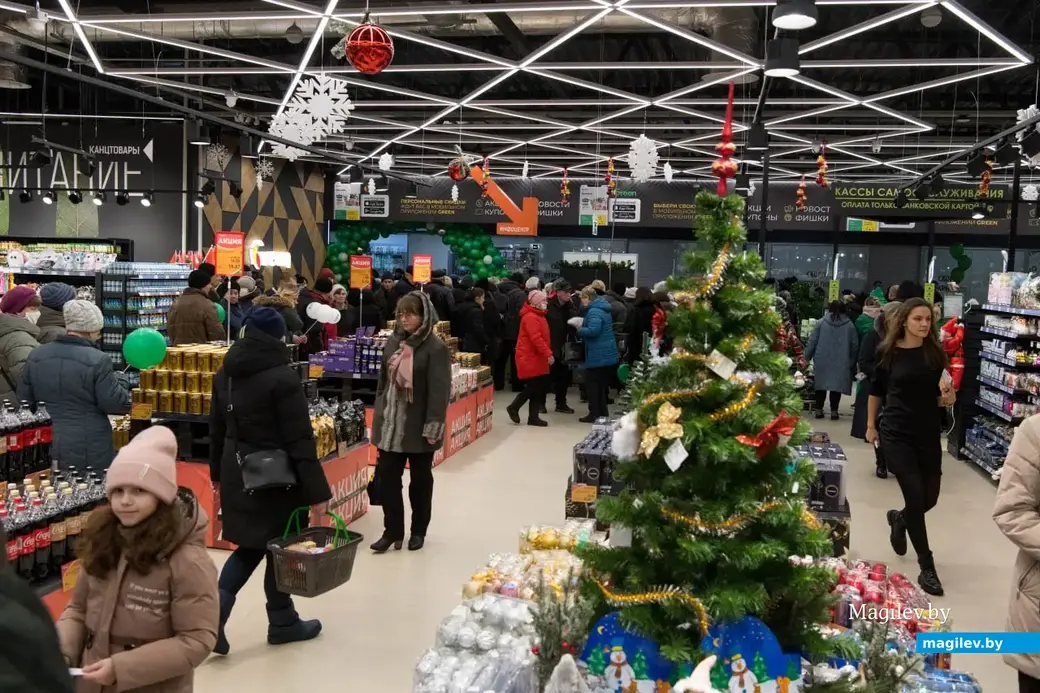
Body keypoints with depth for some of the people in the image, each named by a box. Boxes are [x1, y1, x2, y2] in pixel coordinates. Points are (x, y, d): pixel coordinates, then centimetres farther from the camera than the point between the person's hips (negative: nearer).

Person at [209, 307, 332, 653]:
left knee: (251, 545, 16)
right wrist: (315, 488, -16)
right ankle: (282, 622, 24)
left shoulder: (225, 373, 5)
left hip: (237, 472, 7)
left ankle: (214, 612, 1)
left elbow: (217, 428, 14)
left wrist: (218, 471, 24)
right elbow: (300, 439, -19)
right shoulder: (282, 377, -18)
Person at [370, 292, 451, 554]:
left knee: (420, 479, 10)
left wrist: (433, 426, -20)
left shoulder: (435, 348, -12)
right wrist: (378, 415, 13)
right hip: (391, 422, 5)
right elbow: (383, 381, 15)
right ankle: (392, 530, 15)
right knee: (385, 477, 3)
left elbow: (439, 391, -16)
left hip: (419, 425, -5)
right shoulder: (393, 342, 8)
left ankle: (418, 531, 24)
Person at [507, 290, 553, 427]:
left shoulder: (537, 315, 16)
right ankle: (514, 408, 9)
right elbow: (536, 338, -26)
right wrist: (548, 353, -29)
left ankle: (533, 417, 11)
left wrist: (547, 353, 15)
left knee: (540, 387, 7)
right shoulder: (530, 317, -18)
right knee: (533, 387, -7)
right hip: (529, 358, -10)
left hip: (537, 358, 10)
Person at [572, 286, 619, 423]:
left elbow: (593, 330, -29)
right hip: (607, 354, 10)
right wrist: (582, 326, 12)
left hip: (598, 355, -10)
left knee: (592, 384, -2)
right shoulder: (602, 309, 15)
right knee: (601, 384, 15)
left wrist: (580, 330, -11)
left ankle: (594, 414, 1)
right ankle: (603, 413, 21)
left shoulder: (594, 311, -17)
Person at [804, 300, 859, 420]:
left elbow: (812, 341, -3)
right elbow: (855, 345, 5)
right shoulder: (850, 325, 1)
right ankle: (834, 411, 4)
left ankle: (819, 409, 13)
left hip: (822, 360, 0)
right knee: (837, 384, 5)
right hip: (841, 362, 0)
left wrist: (807, 357, 6)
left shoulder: (821, 322, -1)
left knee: (821, 384, 11)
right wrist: (852, 362, 15)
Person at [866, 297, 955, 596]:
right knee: (916, 497, -7)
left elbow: (942, 399, 3)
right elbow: (876, 391, 7)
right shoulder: (888, 352, -6)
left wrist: (948, 395, -19)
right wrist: (871, 425, 11)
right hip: (896, 434, -3)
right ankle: (927, 567, 6)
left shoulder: (936, 353, -2)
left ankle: (899, 519, 45)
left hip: (929, 434, 3)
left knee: (930, 498, 10)